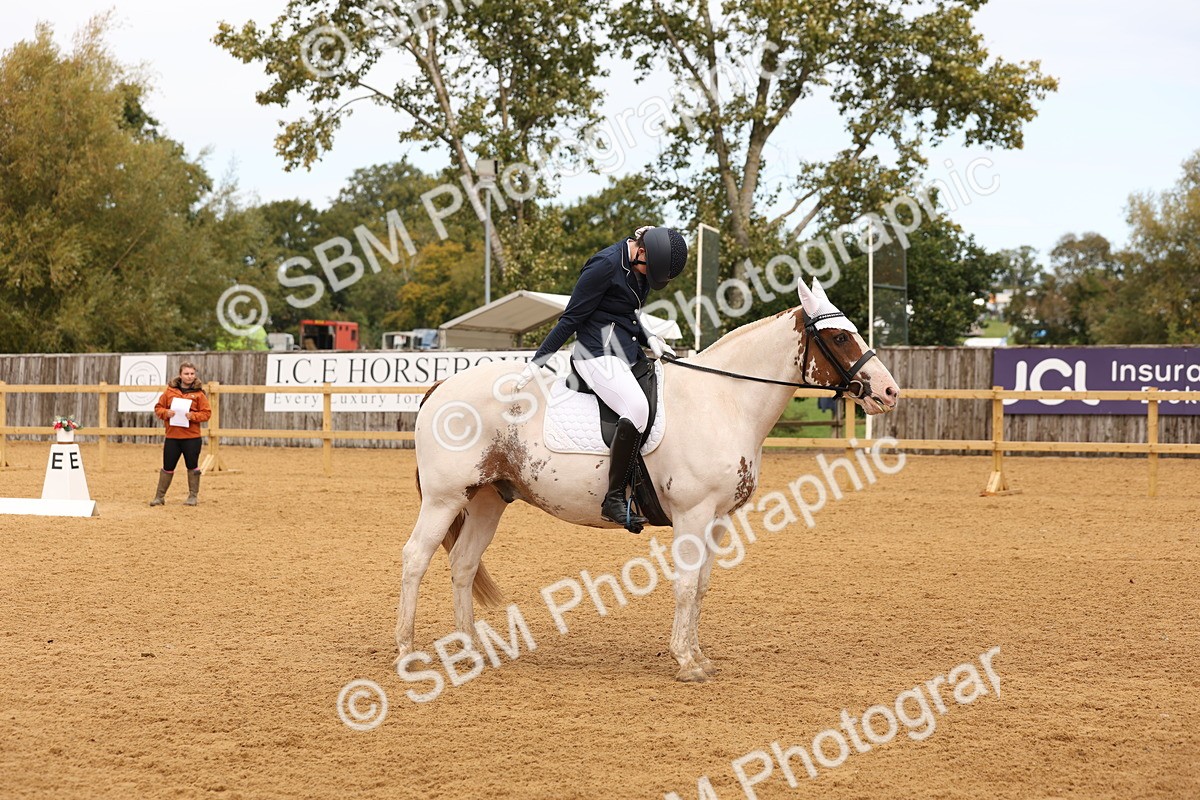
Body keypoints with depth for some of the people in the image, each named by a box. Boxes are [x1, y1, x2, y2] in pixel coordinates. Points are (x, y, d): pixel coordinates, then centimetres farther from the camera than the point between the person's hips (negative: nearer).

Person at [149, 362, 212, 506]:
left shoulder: (199, 393, -1)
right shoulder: (170, 391, 5)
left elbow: (207, 413, -2)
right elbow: (158, 408, 10)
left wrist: (193, 416, -17)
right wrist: (166, 413, -11)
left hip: (192, 437, -2)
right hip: (172, 436, 2)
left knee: (192, 466, 5)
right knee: (168, 467, 6)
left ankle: (193, 496, 17)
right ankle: (159, 496, 13)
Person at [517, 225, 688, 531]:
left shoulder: (642, 268, 10)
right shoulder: (605, 265, -16)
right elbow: (571, 318, -13)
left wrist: (649, 339, 4)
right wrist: (537, 362, -12)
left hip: (628, 354, 10)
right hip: (598, 354, -10)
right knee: (637, 407, -29)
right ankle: (614, 499, -27)